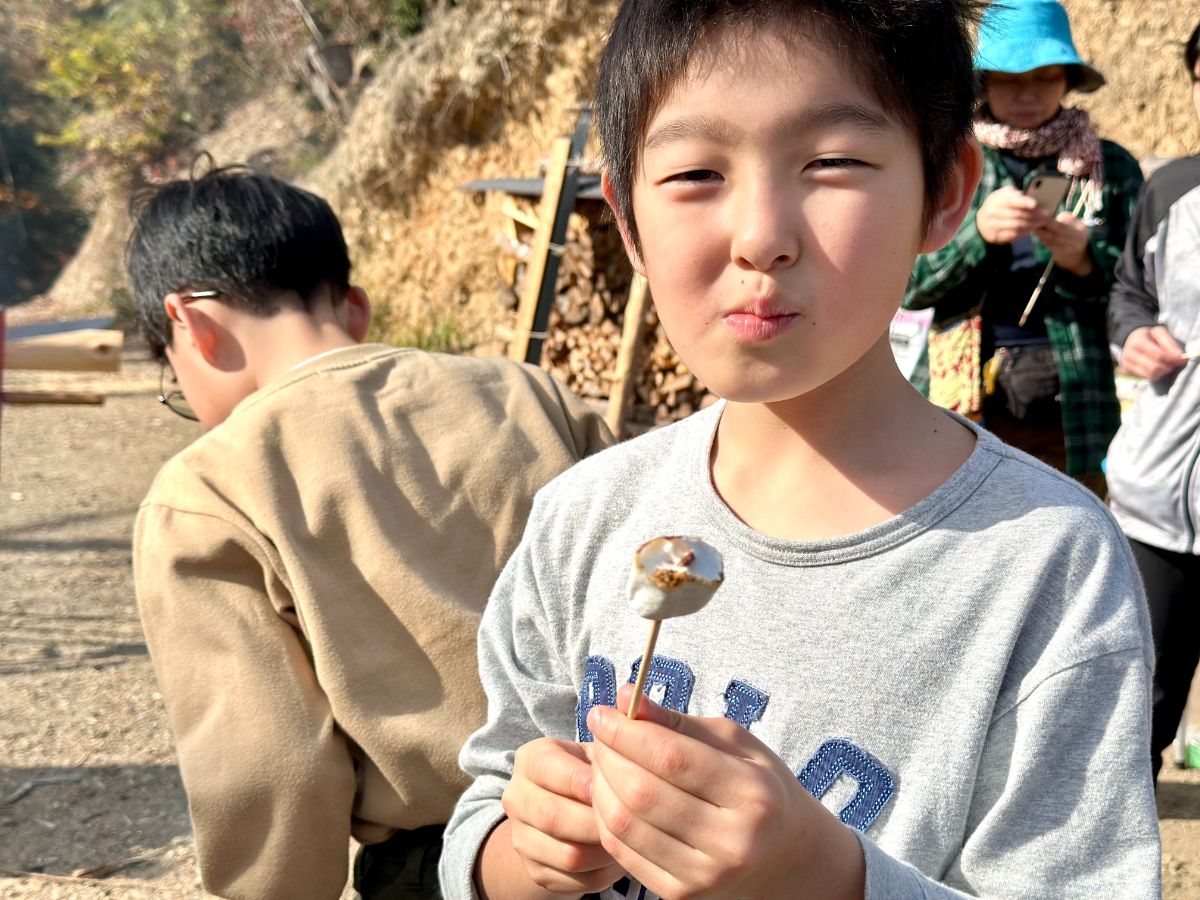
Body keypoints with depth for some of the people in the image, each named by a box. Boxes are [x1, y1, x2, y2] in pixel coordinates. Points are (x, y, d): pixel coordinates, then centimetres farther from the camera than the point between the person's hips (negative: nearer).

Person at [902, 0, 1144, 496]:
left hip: (1074, 418, 1)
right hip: (966, 413, 0)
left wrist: (1085, 260, -14)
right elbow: (905, 283, -1)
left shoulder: (1111, 167, 7)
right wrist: (976, 232, -18)